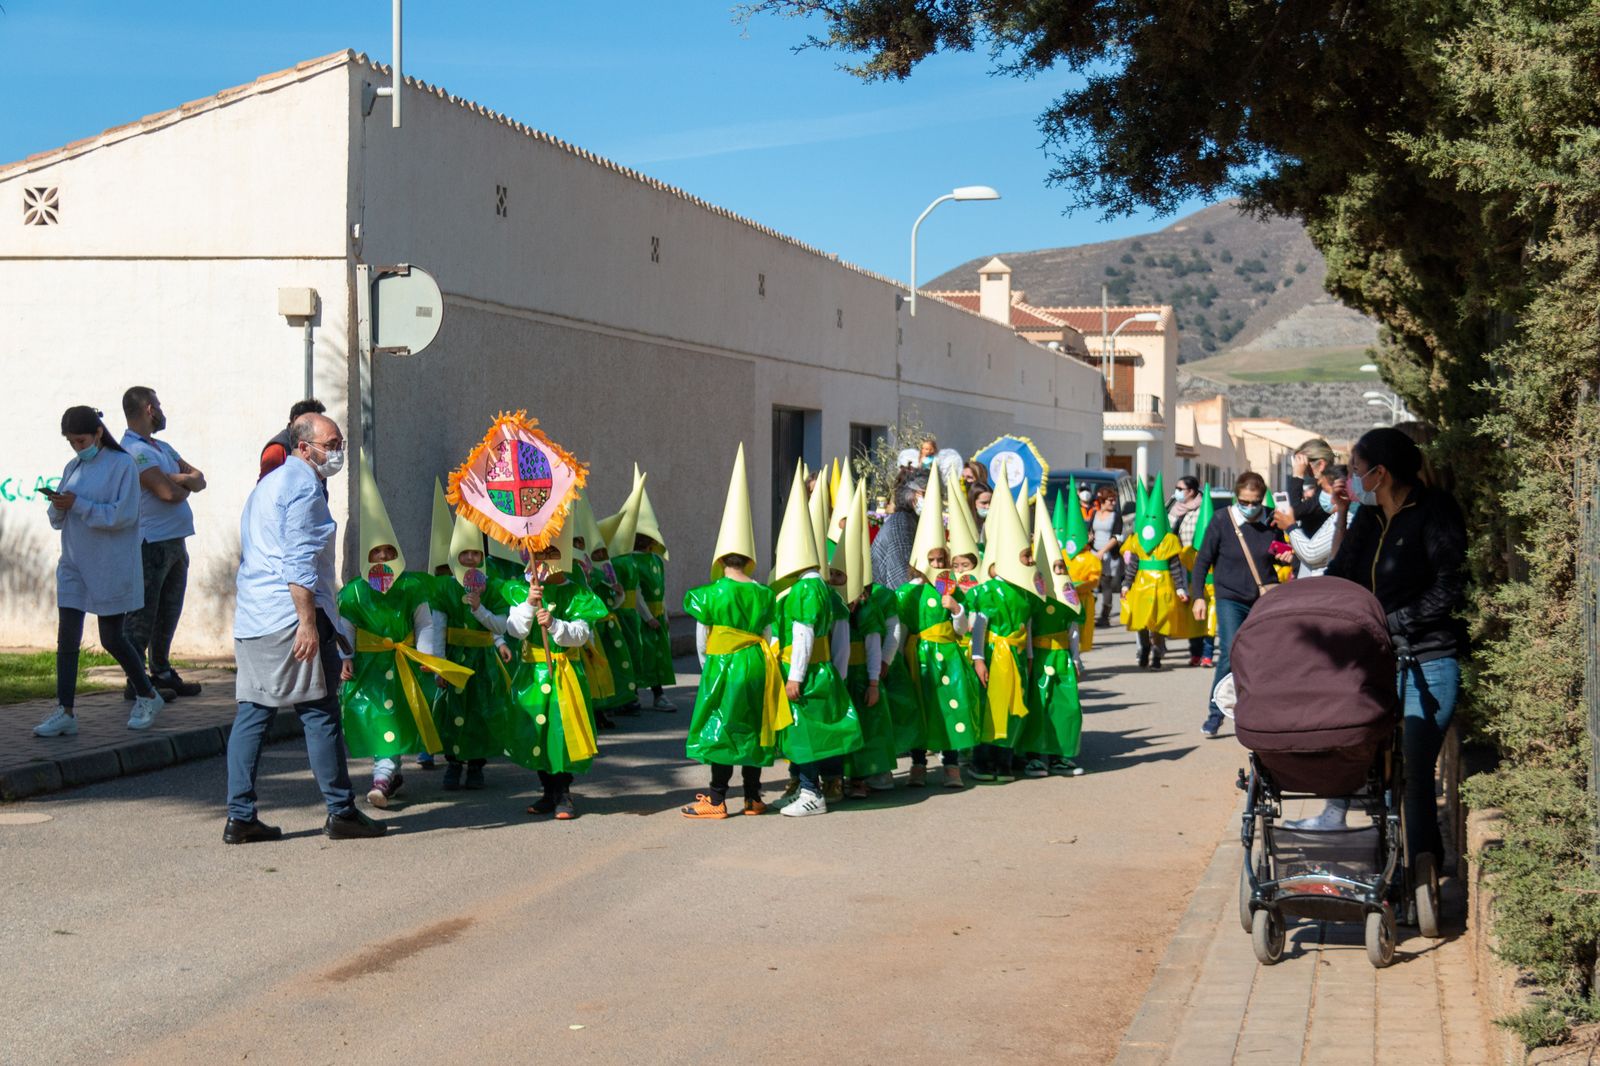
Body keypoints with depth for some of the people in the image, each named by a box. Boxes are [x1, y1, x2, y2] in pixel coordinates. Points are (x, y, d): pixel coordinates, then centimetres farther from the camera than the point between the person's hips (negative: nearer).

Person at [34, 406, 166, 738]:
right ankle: (65, 712, -4)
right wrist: (58, 506, -9)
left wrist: (78, 505, -19)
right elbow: (57, 520, 14)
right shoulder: (73, 467, 11)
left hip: (111, 567, -6)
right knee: (67, 636, -4)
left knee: (112, 638, 2)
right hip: (74, 564, 6)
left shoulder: (122, 465, -8)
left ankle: (148, 697, 22)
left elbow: (124, 515, -17)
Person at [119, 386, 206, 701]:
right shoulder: (132, 450, -13)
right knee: (143, 615, -5)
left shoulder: (162, 448, 18)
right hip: (150, 543, -9)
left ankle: (162, 673, 24)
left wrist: (182, 480, -9)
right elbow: (168, 492, -22)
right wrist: (185, 486, 1)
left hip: (175, 542, 9)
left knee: (168, 615, 15)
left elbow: (199, 479, 14)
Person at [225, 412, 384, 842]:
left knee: (252, 714, 6)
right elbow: (300, 562, -18)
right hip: (291, 615, -9)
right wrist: (308, 623, -22)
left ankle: (239, 817, 5)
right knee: (320, 713, -2)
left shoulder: (267, 484, 22)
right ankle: (340, 811, 2)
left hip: (251, 620, 9)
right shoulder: (304, 485, -9)